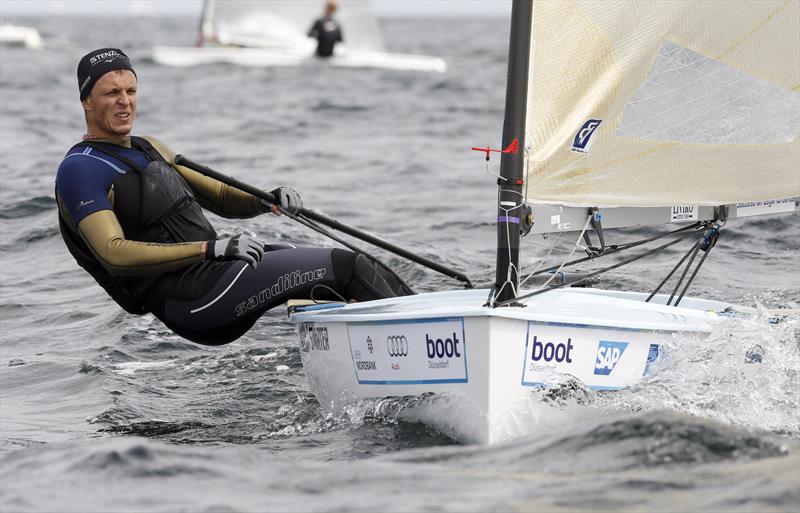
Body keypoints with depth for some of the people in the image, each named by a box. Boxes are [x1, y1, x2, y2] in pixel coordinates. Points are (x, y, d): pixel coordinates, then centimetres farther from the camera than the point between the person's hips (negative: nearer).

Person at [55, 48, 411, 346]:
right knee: (346, 267, -15)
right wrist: (211, 249, -27)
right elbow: (115, 253, -22)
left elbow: (221, 198, 24)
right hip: (187, 299, -9)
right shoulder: (80, 170, -8)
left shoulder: (149, 149, 21)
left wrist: (269, 200, 0)